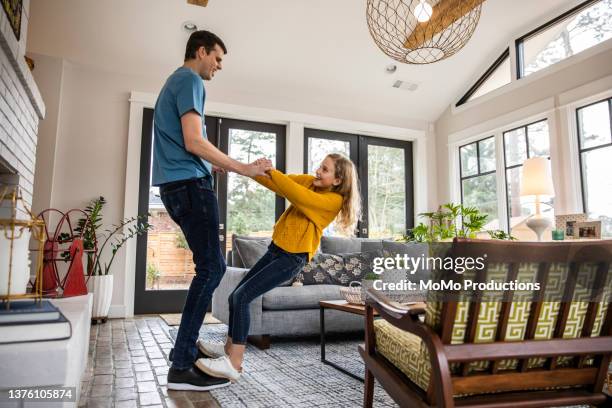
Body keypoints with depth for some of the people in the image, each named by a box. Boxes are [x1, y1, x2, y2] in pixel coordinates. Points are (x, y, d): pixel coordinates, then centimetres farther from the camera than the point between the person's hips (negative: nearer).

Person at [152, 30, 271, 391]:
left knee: (210, 266, 11)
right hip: (191, 184, -10)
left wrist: (228, 166, 25)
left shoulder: (174, 82, 27)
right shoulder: (190, 80, -5)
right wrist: (242, 168, -10)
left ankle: (187, 350, 16)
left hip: (177, 185, 10)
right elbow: (193, 142, -17)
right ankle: (182, 366, -7)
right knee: (212, 268, -10)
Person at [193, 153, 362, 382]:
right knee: (235, 296, 11)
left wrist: (270, 169, -24)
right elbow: (275, 183, 2)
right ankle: (229, 348, 28)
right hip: (276, 249, 8)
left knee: (242, 296, -17)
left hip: (293, 258, -8)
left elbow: (298, 195, -26)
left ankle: (233, 365, -11)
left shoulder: (335, 200, -13)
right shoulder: (308, 182, 7)